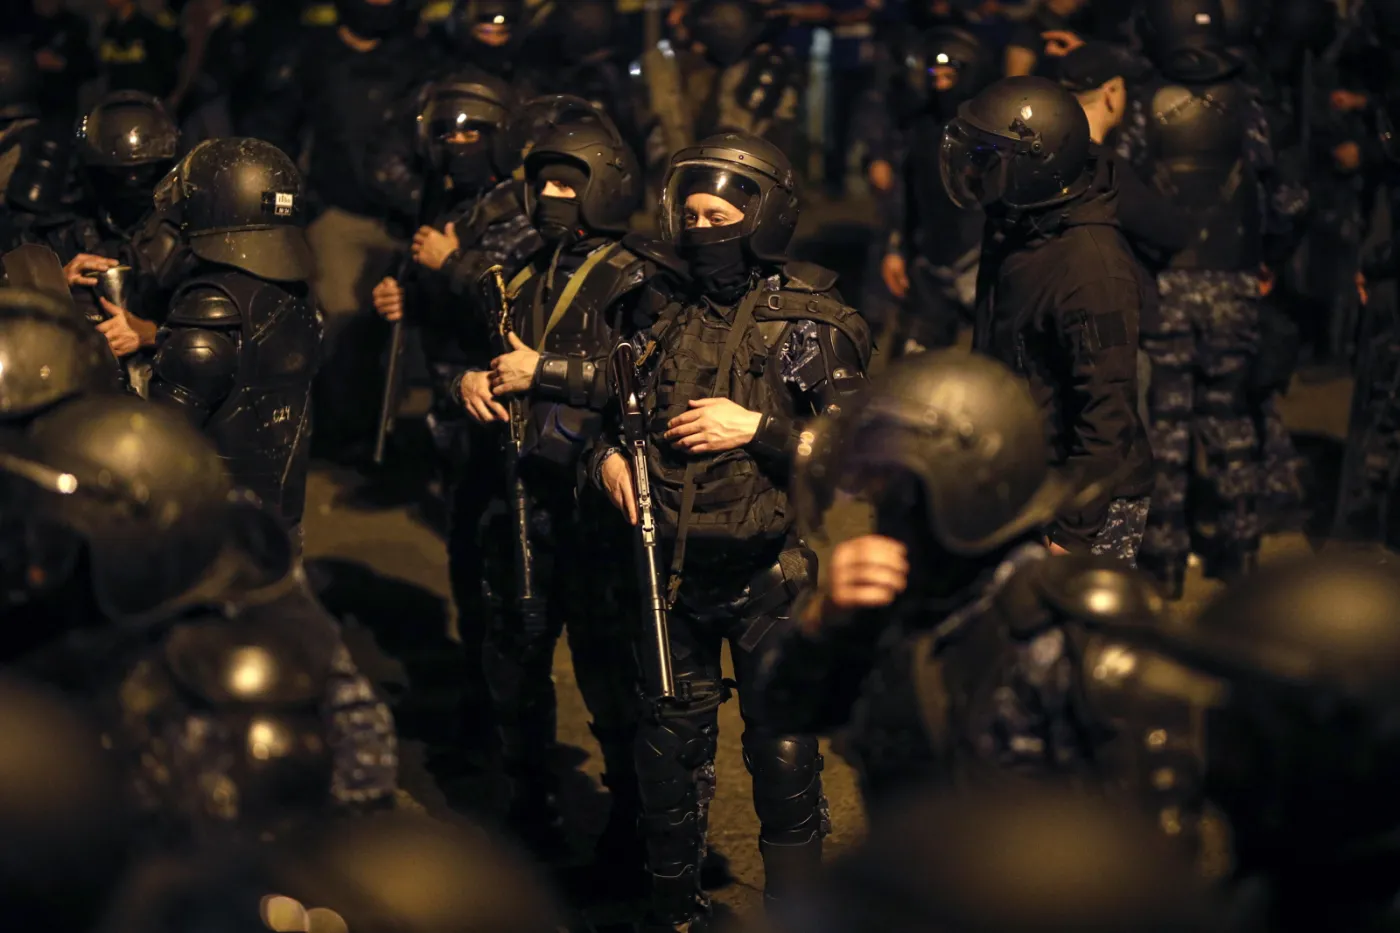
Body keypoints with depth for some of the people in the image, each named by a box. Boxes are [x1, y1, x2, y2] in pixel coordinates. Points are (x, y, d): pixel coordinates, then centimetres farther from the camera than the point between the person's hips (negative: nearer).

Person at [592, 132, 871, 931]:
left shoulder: (817, 322, -6)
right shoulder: (668, 316, 9)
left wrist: (756, 428, -20)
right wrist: (607, 456, 0)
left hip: (770, 574, -5)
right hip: (672, 567, 5)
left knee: (784, 753, 0)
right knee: (670, 745, 14)